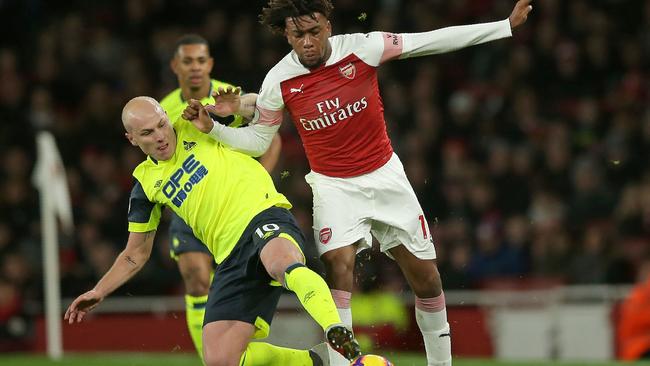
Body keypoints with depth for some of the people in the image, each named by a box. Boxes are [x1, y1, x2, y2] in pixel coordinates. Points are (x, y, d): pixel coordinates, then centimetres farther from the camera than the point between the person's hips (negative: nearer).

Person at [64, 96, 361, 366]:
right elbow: (135, 255, 25)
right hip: (230, 255, 5)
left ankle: (338, 335, -58)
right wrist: (98, 292, 16)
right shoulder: (146, 185, 17)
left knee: (281, 261, -43)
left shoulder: (196, 126, 10)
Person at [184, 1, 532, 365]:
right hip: (333, 185, -1)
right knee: (338, 263, -25)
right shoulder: (279, 81, -12)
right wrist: (212, 126, -14)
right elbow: (256, 141, 3)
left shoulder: (362, 48, -15)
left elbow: (437, 40, -11)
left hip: (385, 175, 1)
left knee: (426, 276, 4)